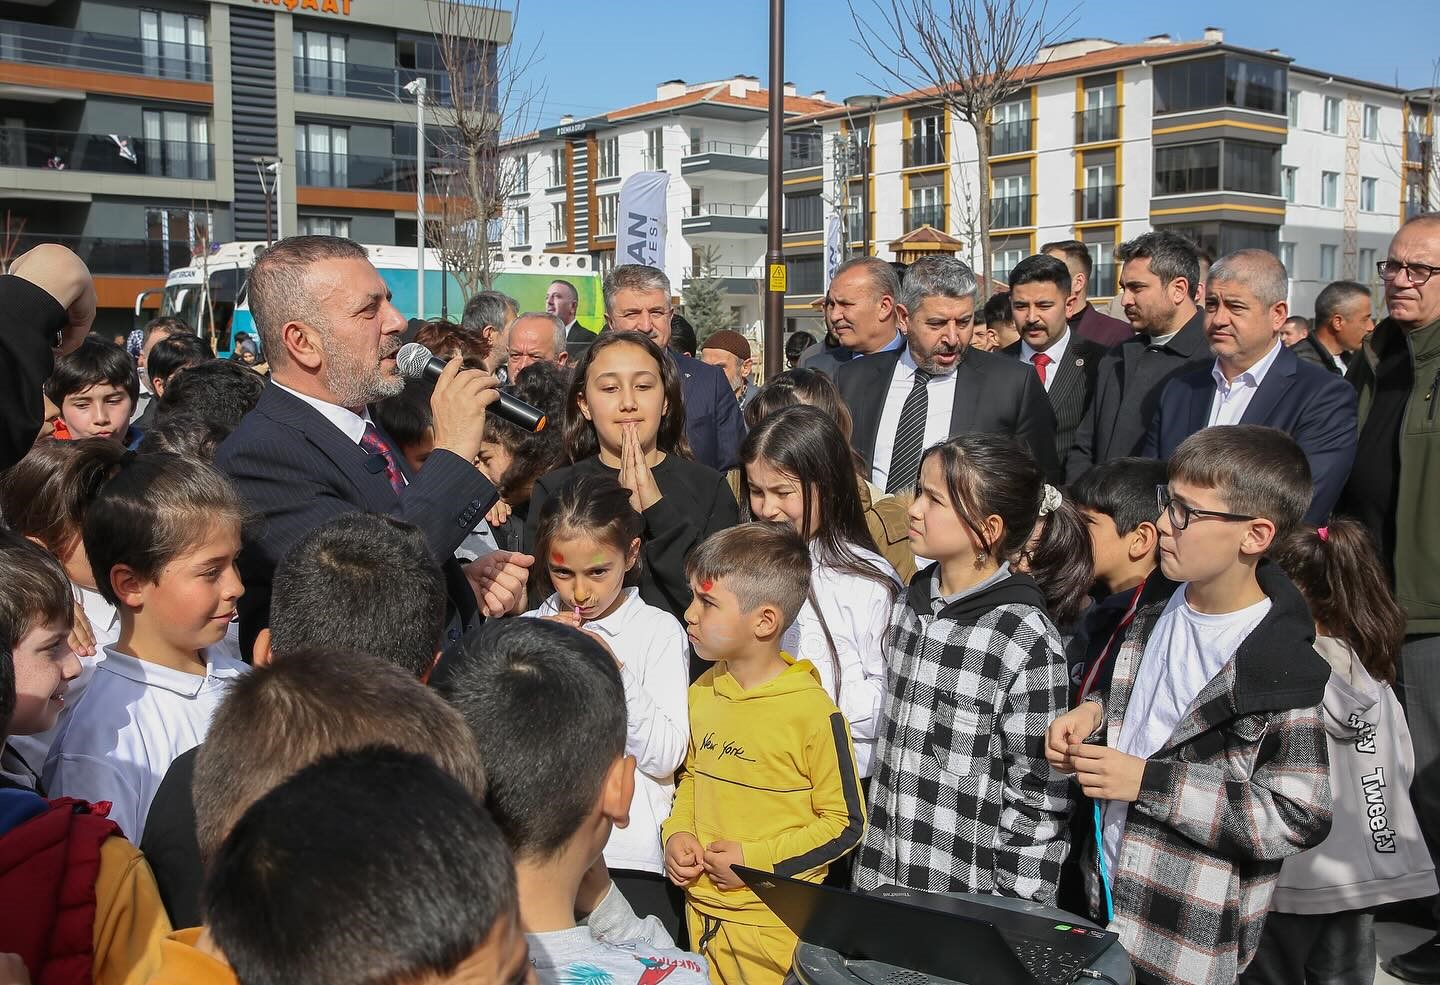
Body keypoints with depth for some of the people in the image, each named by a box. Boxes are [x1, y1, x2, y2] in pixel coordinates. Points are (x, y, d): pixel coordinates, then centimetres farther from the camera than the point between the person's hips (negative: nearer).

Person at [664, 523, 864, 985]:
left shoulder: (813, 712, -18)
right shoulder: (702, 691, 2)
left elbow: (846, 823, -12)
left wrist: (758, 859, -17)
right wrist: (677, 833, 0)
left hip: (774, 924, -6)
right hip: (700, 908, 6)